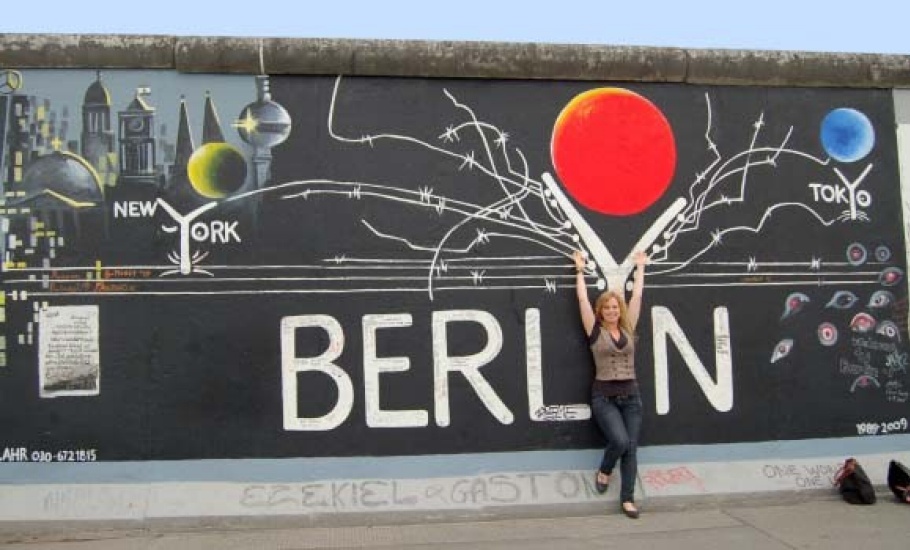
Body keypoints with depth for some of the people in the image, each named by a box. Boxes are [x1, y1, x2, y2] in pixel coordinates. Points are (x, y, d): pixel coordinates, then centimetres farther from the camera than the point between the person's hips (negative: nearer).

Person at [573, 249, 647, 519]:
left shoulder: (628, 329, 6)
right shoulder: (595, 331, -1)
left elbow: (637, 296, 10)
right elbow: (583, 299, -3)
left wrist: (640, 267, 17)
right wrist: (580, 270, 4)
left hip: (630, 396, 3)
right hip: (604, 397, -3)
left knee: (631, 448, 0)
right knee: (620, 441, -21)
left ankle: (627, 499, 9)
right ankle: (604, 470, 11)